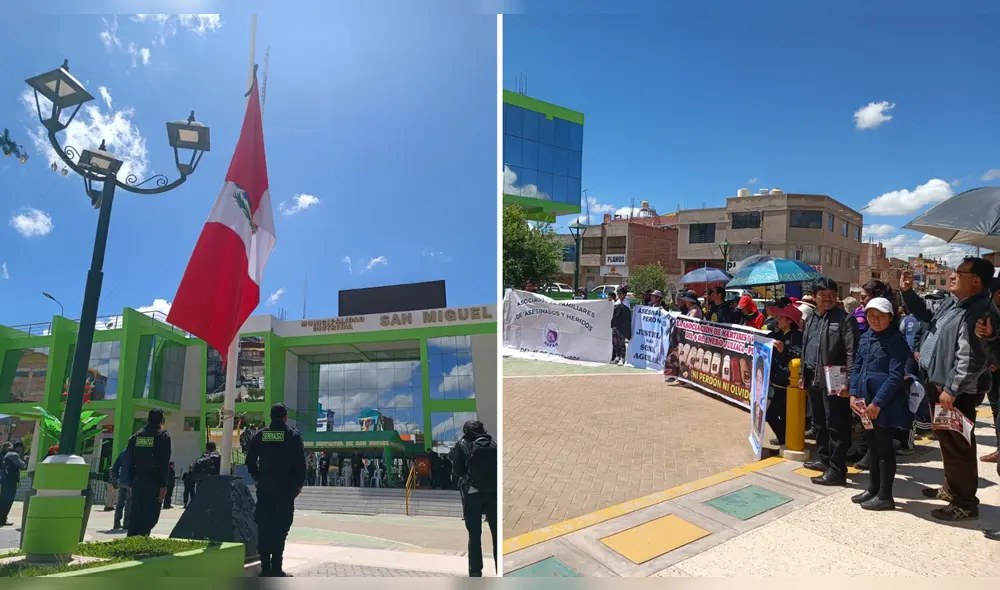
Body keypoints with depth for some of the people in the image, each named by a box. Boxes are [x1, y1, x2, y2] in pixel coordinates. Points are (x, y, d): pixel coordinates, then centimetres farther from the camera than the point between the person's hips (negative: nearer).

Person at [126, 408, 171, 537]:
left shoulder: (136, 436, 11)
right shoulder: (163, 436, -7)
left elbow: (131, 462, 11)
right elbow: (164, 463, -12)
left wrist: (132, 483, 16)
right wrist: (163, 485, -11)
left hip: (137, 482, 5)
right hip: (154, 483, -5)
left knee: (135, 515, 12)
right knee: (150, 516, -2)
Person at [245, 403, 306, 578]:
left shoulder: (260, 434, 6)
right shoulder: (293, 435, -4)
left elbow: (250, 459, 6)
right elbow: (300, 462, -8)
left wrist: (257, 478, 16)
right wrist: (299, 484, 1)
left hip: (264, 488, 4)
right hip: (285, 488, -3)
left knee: (264, 527, 8)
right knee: (280, 527, -2)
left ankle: (265, 568, 10)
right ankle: (276, 569, -4)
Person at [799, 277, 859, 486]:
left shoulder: (845, 319, -8)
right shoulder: (811, 318, 15)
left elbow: (852, 352, -14)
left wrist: (848, 381, -19)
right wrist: (803, 374, 19)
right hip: (814, 380, 8)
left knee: (836, 426, -4)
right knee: (819, 422, 18)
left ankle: (837, 470, 2)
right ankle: (824, 458, 33)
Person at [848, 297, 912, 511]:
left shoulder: (896, 341, -12)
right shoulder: (865, 337, 9)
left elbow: (896, 376, -18)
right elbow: (856, 367, 11)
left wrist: (877, 402, -20)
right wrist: (854, 394, 0)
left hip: (886, 404, -7)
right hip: (866, 401, 7)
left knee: (885, 447, 2)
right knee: (872, 445, 16)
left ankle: (885, 496, 14)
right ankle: (872, 488, 29)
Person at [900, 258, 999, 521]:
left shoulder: (979, 311, -24)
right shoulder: (952, 301, 7)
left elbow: (970, 358, -27)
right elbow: (926, 316, 26)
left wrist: (951, 390, -24)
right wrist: (907, 292, 13)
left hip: (958, 391, -10)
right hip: (939, 383, 10)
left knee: (957, 445, 1)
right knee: (946, 440, 22)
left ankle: (965, 503, 14)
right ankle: (951, 488, 38)